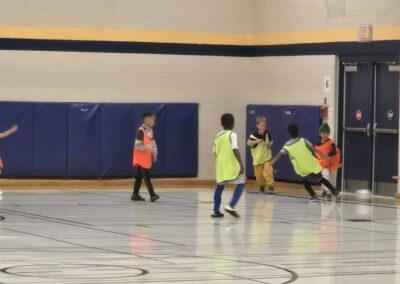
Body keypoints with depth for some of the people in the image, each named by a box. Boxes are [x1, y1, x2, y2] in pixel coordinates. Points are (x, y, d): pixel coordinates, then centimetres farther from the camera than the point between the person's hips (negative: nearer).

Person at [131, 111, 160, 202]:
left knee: (140, 176, 12)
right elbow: (137, 146, -21)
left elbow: (153, 143, 16)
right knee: (146, 176, -10)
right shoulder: (140, 131, -17)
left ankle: (135, 195, 17)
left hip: (147, 158, 8)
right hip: (141, 158, -8)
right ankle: (152, 195, -13)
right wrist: (147, 147, -34)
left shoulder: (150, 130, 10)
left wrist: (155, 154, 7)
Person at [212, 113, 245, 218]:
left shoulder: (218, 136, 11)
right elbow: (235, 149, -20)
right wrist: (241, 164, -21)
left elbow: (215, 152, 15)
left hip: (220, 164, 7)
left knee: (220, 186, 15)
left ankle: (216, 211, 13)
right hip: (231, 164, -6)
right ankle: (231, 206, -14)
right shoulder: (232, 134, -9)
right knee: (240, 184, 1)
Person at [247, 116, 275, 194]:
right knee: (259, 174, 8)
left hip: (267, 157, 1)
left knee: (268, 171, -17)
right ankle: (262, 186, 30)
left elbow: (271, 141, 18)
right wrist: (256, 141, -38)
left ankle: (270, 186, -11)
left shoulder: (267, 134, -1)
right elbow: (248, 143, -25)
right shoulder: (254, 135, -13)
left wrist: (270, 144, -4)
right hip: (257, 158, -1)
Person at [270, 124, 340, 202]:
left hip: (303, 170, -1)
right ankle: (334, 192, 30)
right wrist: (326, 157, -6)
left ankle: (314, 196, 9)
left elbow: (277, 157, -3)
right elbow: (315, 150, -8)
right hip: (313, 166, 1)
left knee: (305, 181, 28)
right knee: (321, 179, 26)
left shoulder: (286, 147, -1)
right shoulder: (303, 141, -2)